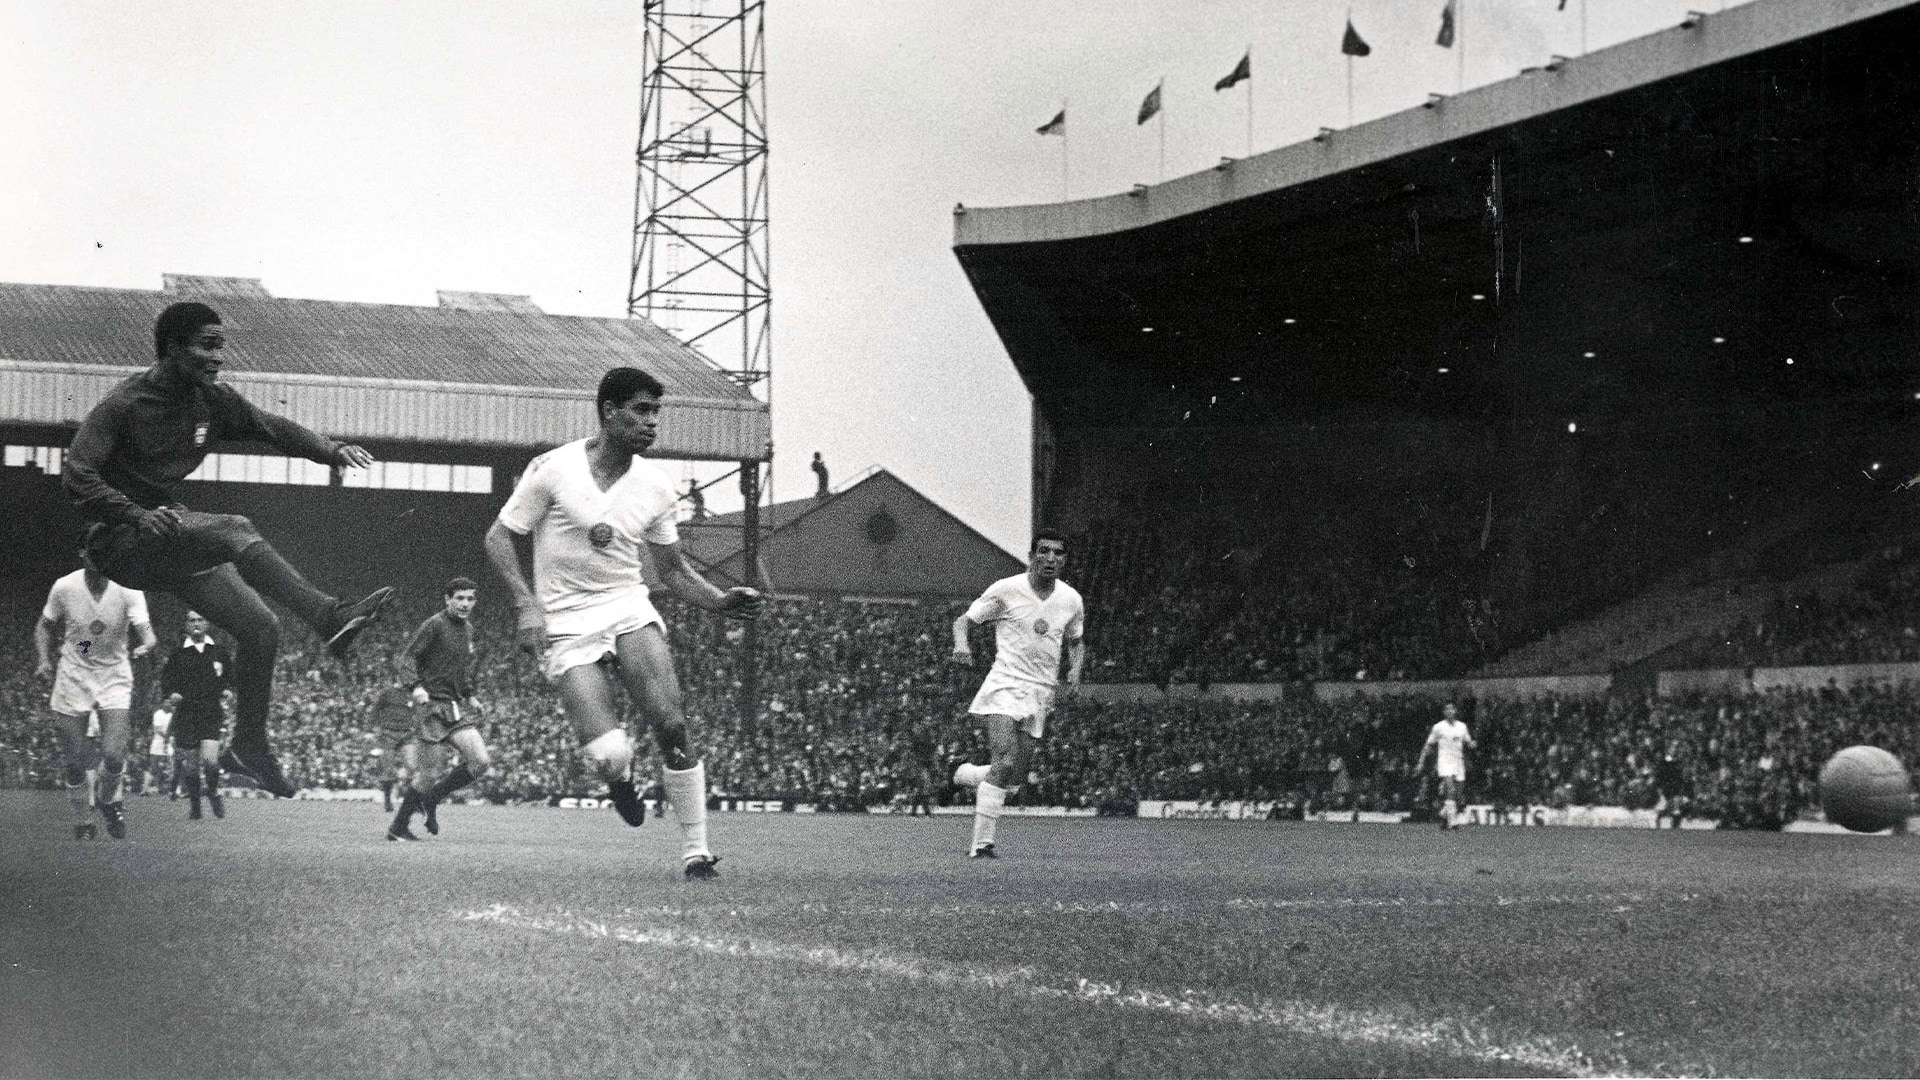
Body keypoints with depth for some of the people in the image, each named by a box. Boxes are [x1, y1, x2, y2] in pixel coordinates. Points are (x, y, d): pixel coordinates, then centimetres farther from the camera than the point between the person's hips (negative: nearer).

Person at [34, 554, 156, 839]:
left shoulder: (128, 591, -13)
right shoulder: (64, 587, -8)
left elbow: (144, 630, -21)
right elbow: (45, 626, 8)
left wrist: (145, 646, -43)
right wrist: (44, 661, -7)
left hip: (114, 679, -1)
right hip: (73, 679, 1)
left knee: (113, 755, -16)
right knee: (76, 763, 0)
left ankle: (110, 800, 17)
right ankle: (83, 822, 22)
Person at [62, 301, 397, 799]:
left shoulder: (212, 401, 5)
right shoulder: (125, 404, -14)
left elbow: (270, 426, 10)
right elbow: (75, 473, -20)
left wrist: (332, 450, -8)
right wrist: (137, 515, -34)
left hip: (174, 535, 8)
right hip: (120, 539, -8)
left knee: (260, 627, -4)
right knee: (234, 529, -32)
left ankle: (248, 747, 10)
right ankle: (329, 618, -39)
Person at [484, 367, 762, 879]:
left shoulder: (655, 485, 4)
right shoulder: (553, 468, -8)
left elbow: (673, 568, 15)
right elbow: (499, 538, -2)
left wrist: (719, 600, -2)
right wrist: (527, 604, -14)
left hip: (630, 609, 3)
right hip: (567, 625, -3)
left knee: (672, 727, -18)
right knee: (609, 754, -20)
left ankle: (696, 851, -5)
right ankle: (621, 775, 19)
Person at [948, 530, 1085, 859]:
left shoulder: (1071, 600, 7)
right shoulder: (1006, 590, -6)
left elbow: (1076, 641, 24)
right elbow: (963, 620, 2)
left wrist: (1075, 668, 3)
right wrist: (961, 644, -20)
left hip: (1041, 693, 5)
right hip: (1006, 684, -5)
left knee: (1015, 780, 4)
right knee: (1004, 763, -24)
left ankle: (968, 776, 35)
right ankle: (982, 843, -18)